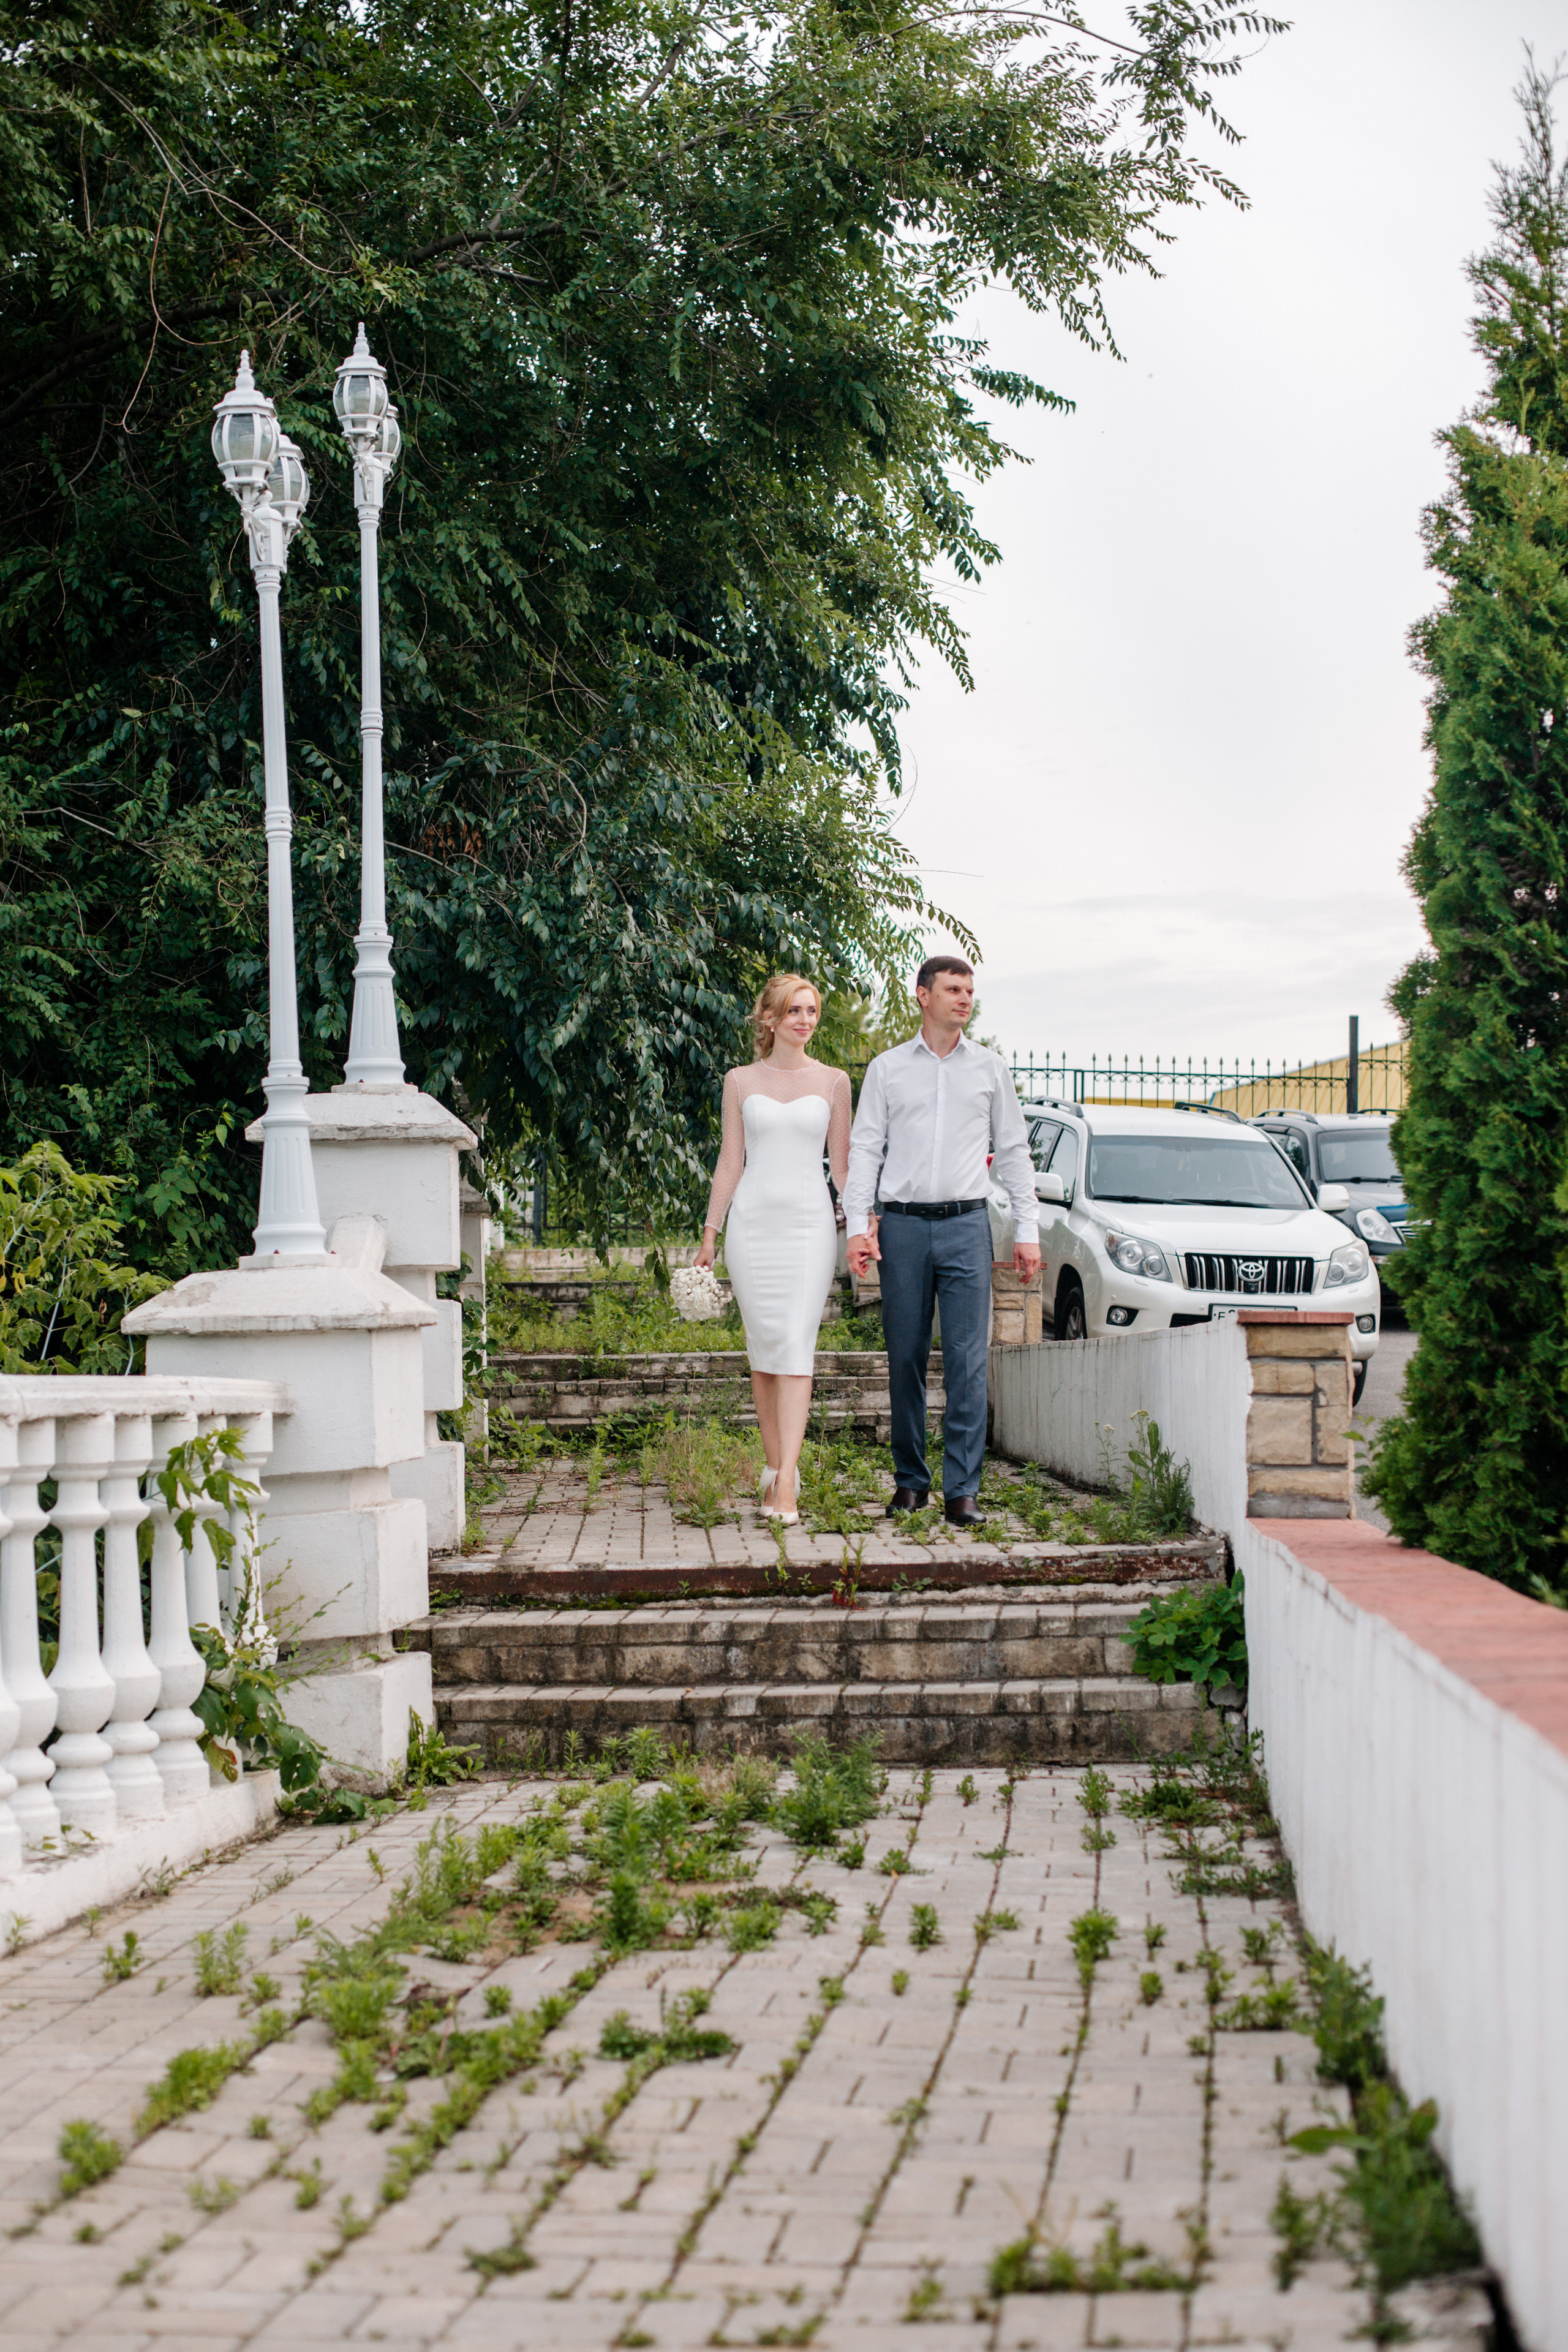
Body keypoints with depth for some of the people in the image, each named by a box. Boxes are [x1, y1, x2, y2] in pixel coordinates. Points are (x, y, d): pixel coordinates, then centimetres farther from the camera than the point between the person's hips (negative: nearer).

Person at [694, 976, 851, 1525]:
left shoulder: (833, 1082, 8)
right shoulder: (740, 1082, 9)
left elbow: (842, 1163, 9)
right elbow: (730, 1161, 10)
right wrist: (710, 1232, 6)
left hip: (810, 1222, -1)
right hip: (753, 1219, 1)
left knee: (796, 1346, -12)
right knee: (763, 1347, 2)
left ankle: (786, 1480, -18)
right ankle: (776, 1467, 13)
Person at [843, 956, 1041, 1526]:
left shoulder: (991, 1069, 11)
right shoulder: (887, 1069, 9)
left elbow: (1013, 1152, 12)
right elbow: (864, 1149, 7)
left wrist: (1028, 1230, 5)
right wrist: (857, 1224, -4)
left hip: (966, 1225, 0)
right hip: (903, 1226, 0)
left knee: (967, 1361, -7)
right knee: (905, 1360, 3)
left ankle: (963, 1489, -5)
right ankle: (910, 1482, 13)